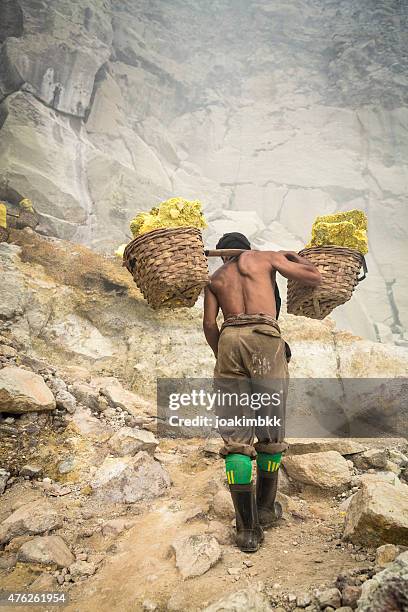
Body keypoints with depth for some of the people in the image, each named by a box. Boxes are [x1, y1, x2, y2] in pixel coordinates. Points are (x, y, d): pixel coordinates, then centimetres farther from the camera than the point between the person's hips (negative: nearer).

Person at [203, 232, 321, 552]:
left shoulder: (215, 278, 26)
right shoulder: (266, 256, 21)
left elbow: (209, 324, 13)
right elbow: (315, 277, 19)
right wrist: (295, 256, 38)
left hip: (230, 340, 2)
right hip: (265, 337, -2)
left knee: (236, 438, 4)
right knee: (271, 433, 13)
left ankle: (248, 528, 4)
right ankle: (266, 509, 26)